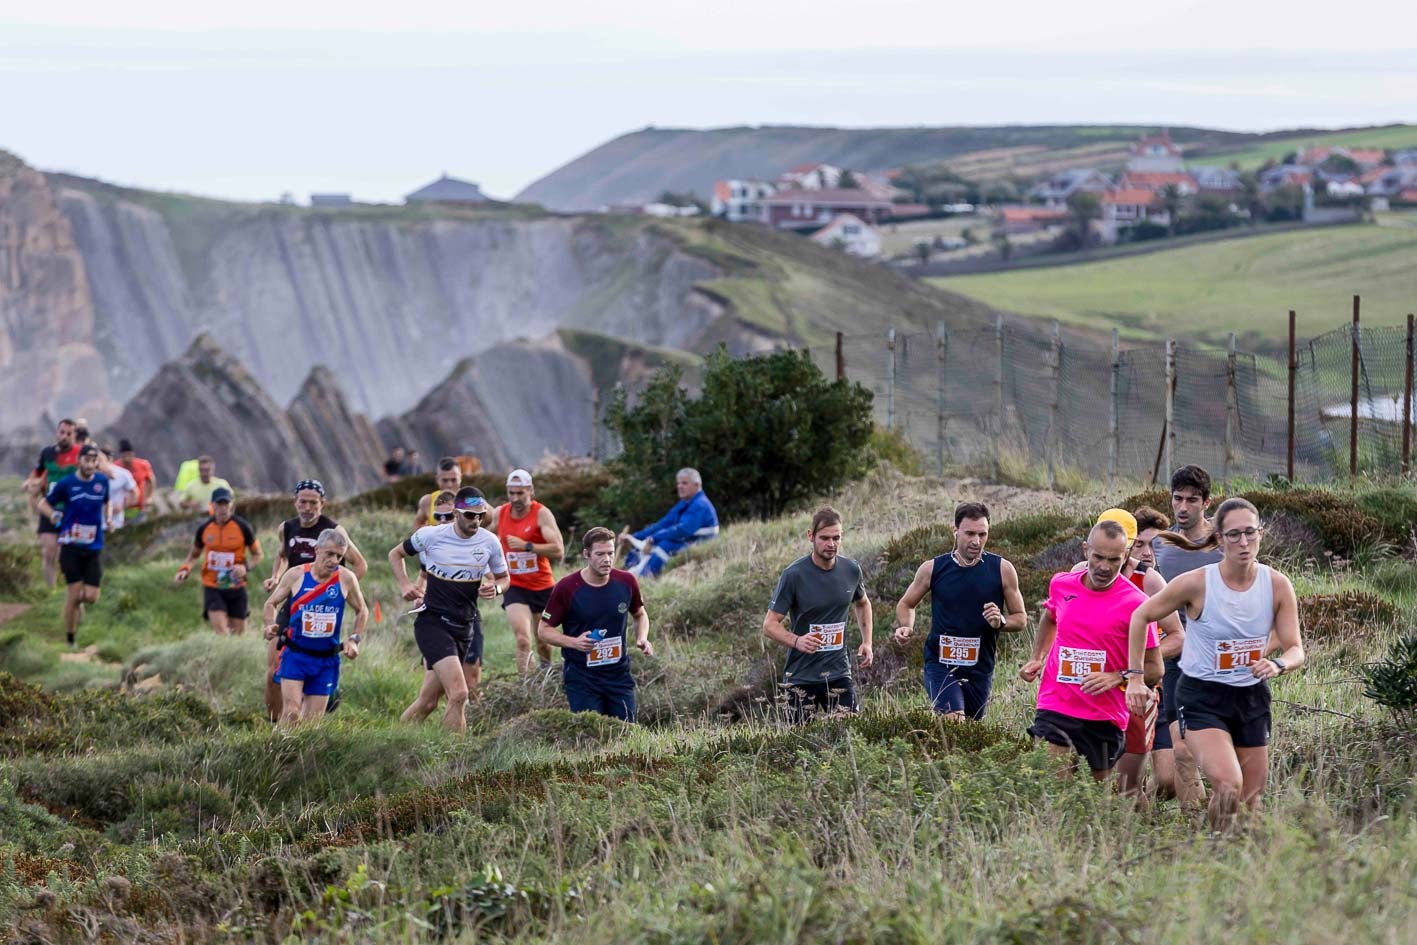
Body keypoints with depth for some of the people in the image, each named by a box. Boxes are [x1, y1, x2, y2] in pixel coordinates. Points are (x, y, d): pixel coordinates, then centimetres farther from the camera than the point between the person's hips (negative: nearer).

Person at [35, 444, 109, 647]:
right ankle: (69, 640, 8)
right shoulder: (66, 483, -7)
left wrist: (107, 519, 4)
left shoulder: (102, 481, 2)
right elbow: (43, 504, 2)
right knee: (74, 595, -7)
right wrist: (53, 515, -19)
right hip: (71, 546, -3)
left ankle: (77, 601, 33)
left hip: (94, 548, 3)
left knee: (91, 597, -4)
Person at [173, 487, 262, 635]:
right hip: (212, 588, 0)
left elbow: (257, 555, 4)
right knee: (220, 631, -17)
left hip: (236, 588, 0)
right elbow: (194, 554, 16)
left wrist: (246, 567, -16)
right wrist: (185, 569, -3)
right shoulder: (204, 528, 0)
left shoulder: (243, 527, -6)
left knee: (238, 633, 6)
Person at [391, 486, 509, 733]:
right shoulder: (431, 535, -7)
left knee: (428, 701, 8)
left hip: (468, 625, 4)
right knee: (459, 694, -20)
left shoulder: (490, 542, 1)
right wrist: (405, 585, -5)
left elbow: (504, 577, 16)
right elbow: (395, 554, 11)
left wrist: (496, 588, -7)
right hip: (433, 622, -4)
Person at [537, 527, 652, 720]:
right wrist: (573, 642, -21)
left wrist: (642, 638, -3)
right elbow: (544, 630, -4)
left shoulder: (626, 582, -2)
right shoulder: (566, 588, -12)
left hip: (619, 674, 3)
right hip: (581, 677, -3)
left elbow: (640, 614, 18)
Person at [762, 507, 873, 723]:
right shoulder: (794, 575, -12)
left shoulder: (851, 570, 1)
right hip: (801, 678, -3)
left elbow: (862, 604, 23)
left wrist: (867, 642, 9)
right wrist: (797, 641, -31)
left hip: (839, 673, 3)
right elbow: (770, 625, -12)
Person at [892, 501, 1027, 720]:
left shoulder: (1002, 570, -3)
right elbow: (907, 605, 13)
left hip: (980, 668, 2)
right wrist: (906, 627, -8)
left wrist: (1001, 622, -17)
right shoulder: (933, 569, -3)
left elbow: (1021, 618, 5)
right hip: (940, 663, -2)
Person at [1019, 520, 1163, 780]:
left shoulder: (1135, 603, -10)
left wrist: (1117, 678, -22)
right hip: (1055, 710, 2)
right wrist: (1037, 658, 17)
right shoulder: (1061, 584, 3)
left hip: (1105, 718, -2)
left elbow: (1155, 670, -6)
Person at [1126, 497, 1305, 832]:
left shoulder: (1277, 585, -7)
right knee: (1228, 786, -25)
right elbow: (1141, 616, -3)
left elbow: (1296, 650, -4)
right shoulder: (1197, 584, -16)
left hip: (1252, 697, 4)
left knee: (1251, 802, 10)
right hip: (1202, 697, -4)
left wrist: (1278, 664, -28)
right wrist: (1134, 677, -4)